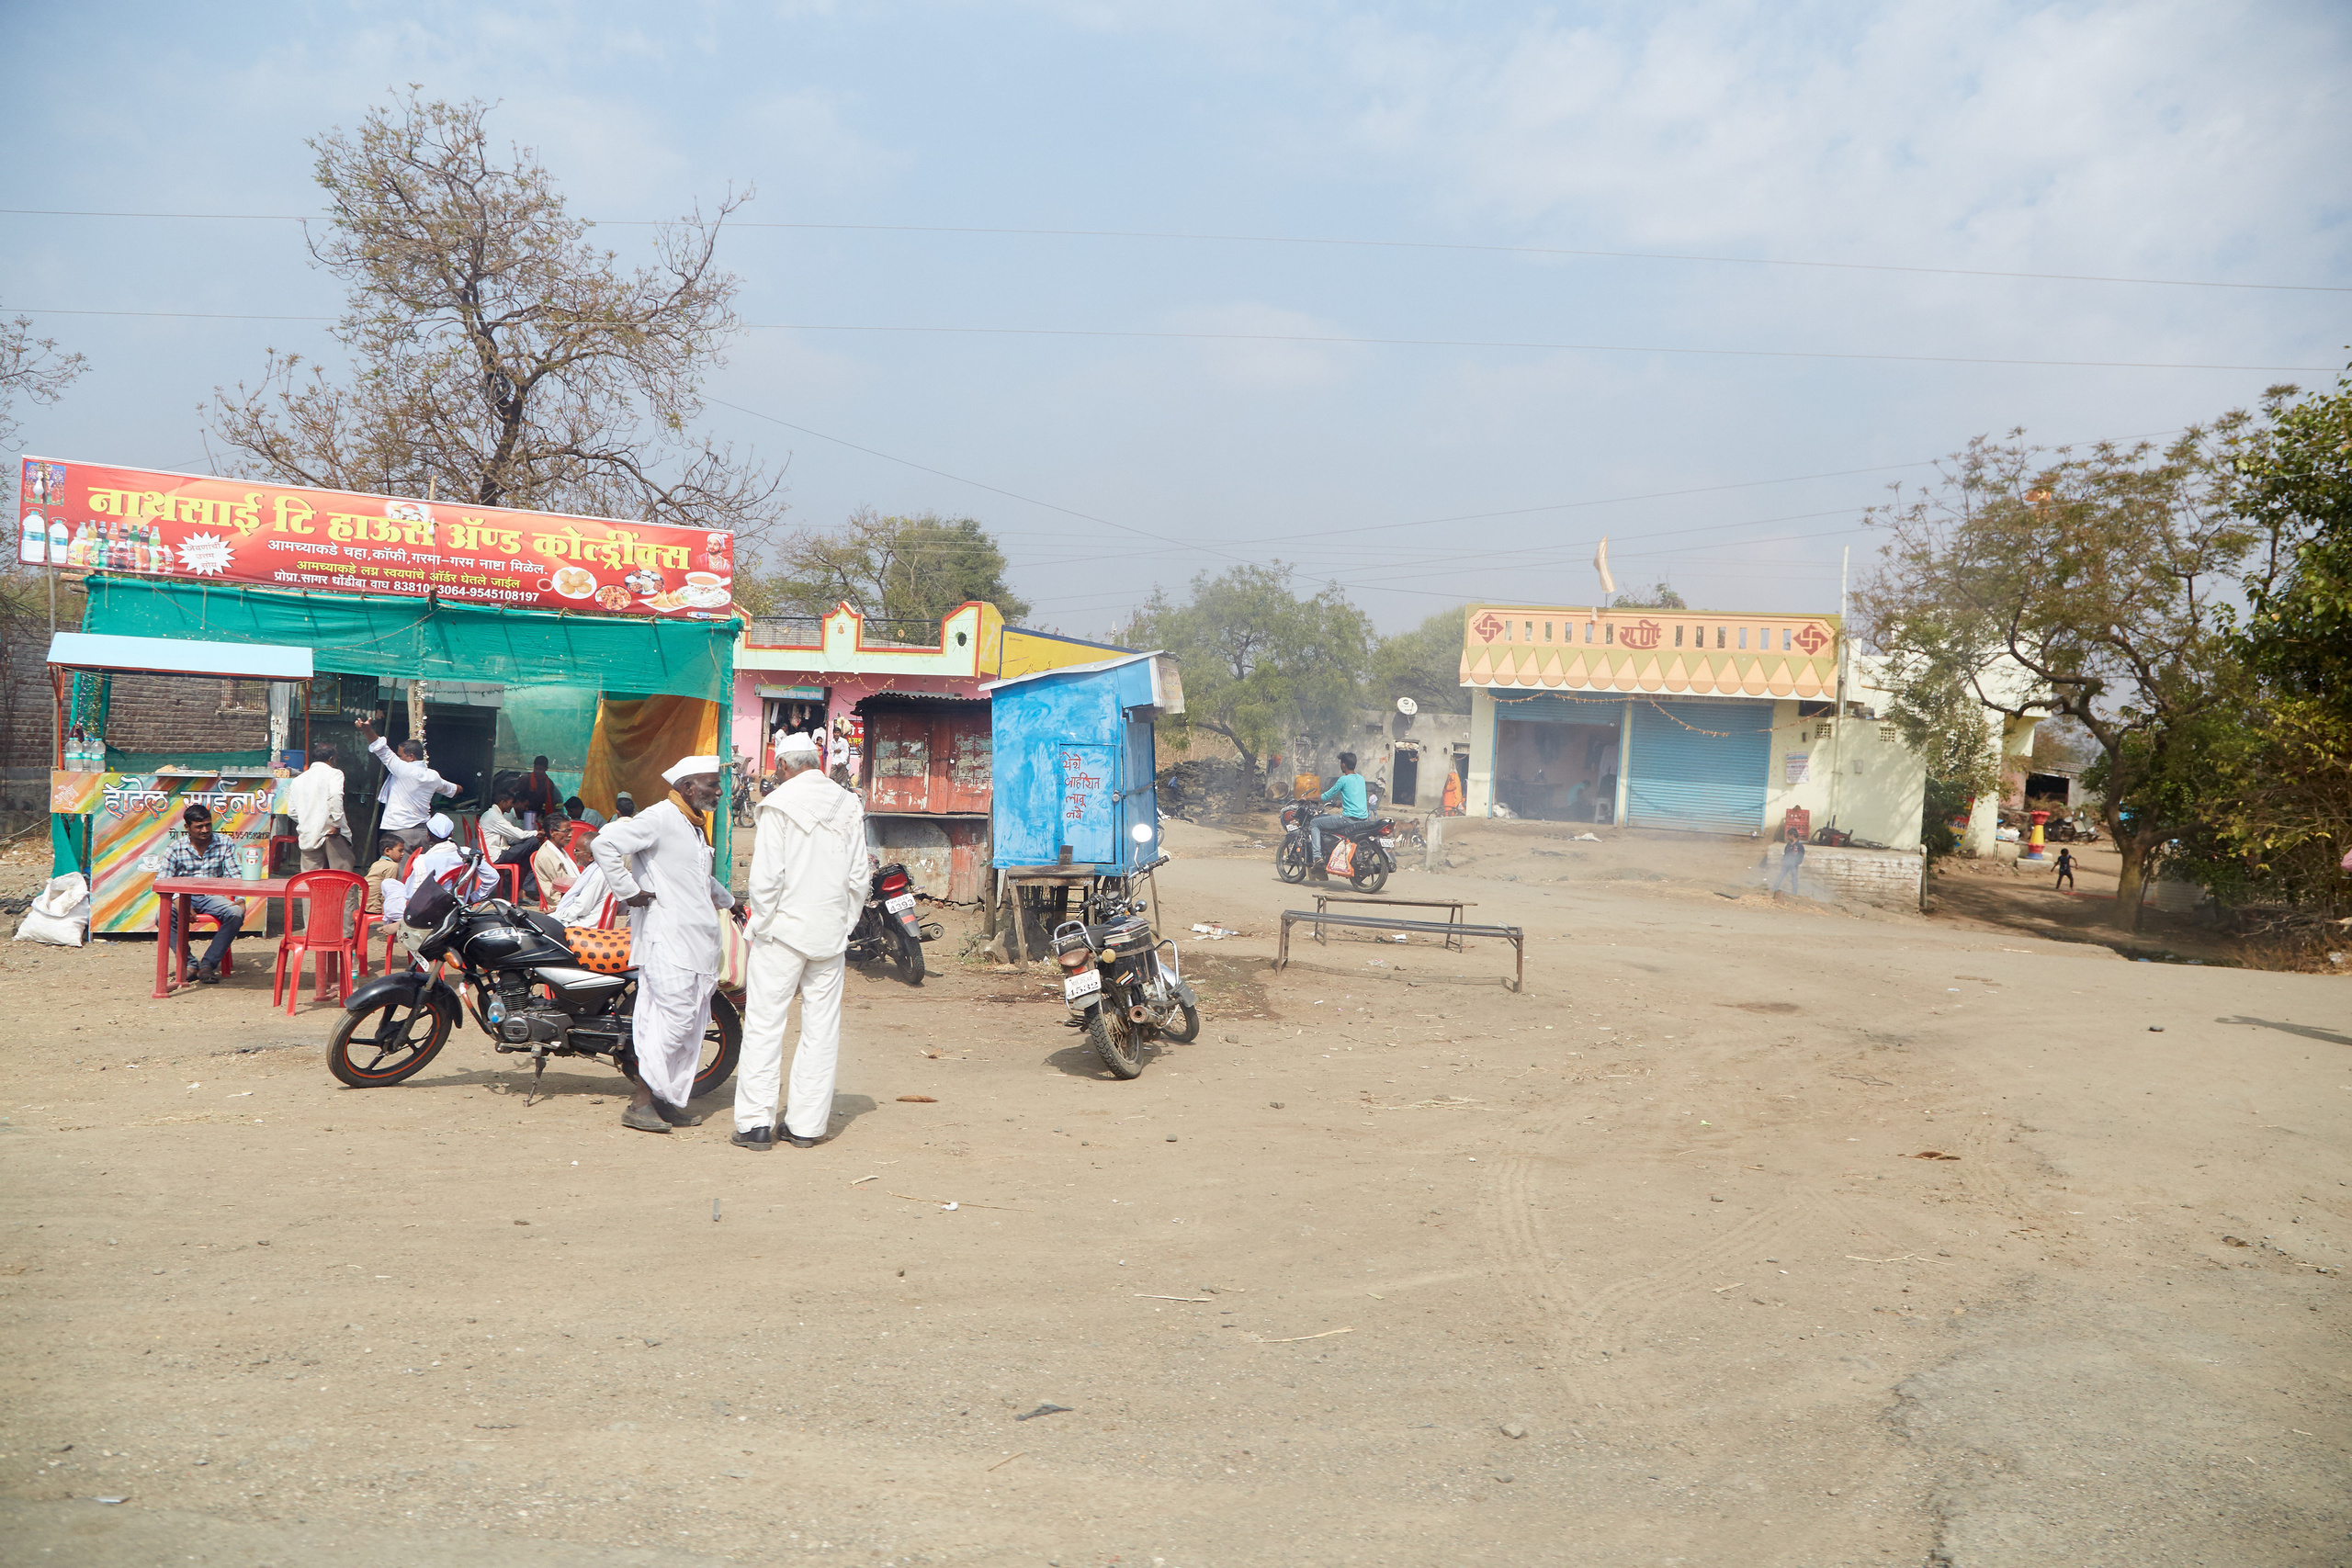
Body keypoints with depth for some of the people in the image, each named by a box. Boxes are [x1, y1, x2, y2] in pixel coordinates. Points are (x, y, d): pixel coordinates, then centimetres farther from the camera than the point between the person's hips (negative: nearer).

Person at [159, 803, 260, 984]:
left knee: (236, 913, -31)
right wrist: (178, 902, -26)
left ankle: (208, 964, -27)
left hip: (213, 896, 0)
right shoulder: (174, 851, 2)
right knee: (163, 916, -32)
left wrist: (240, 899, -20)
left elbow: (234, 876, 0)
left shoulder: (225, 846, 5)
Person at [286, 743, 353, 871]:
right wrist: (336, 824, -15)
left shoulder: (298, 779, 17)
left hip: (307, 838, 5)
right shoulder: (334, 773, 0)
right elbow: (335, 796, -19)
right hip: (332, 833, -5)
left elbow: (291, 811, 14)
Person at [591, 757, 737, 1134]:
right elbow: (605, 843, -21)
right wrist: (627, 891, -18)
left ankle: (666, 1099, 15)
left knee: (693, 1023, 9)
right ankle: (639, 1103, -7)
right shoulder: (659, 818, -11)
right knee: (675, 1016, -13)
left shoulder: (697, 825, 20)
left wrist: (726, 899, 30)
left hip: (697, 941, 10)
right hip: (666, 939, -10)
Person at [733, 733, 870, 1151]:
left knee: (765, 1023, 2)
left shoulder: (780, 803, -8)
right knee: (821, 1027, 8)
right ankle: (806, 1124, 12)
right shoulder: (849, 806, 6)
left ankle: (756, 1122, 1)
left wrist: (759, 923, -2)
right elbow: (858, 877, 7)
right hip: (830, 933, 4)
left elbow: (767, 875, -13)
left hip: (784, 928, -4)